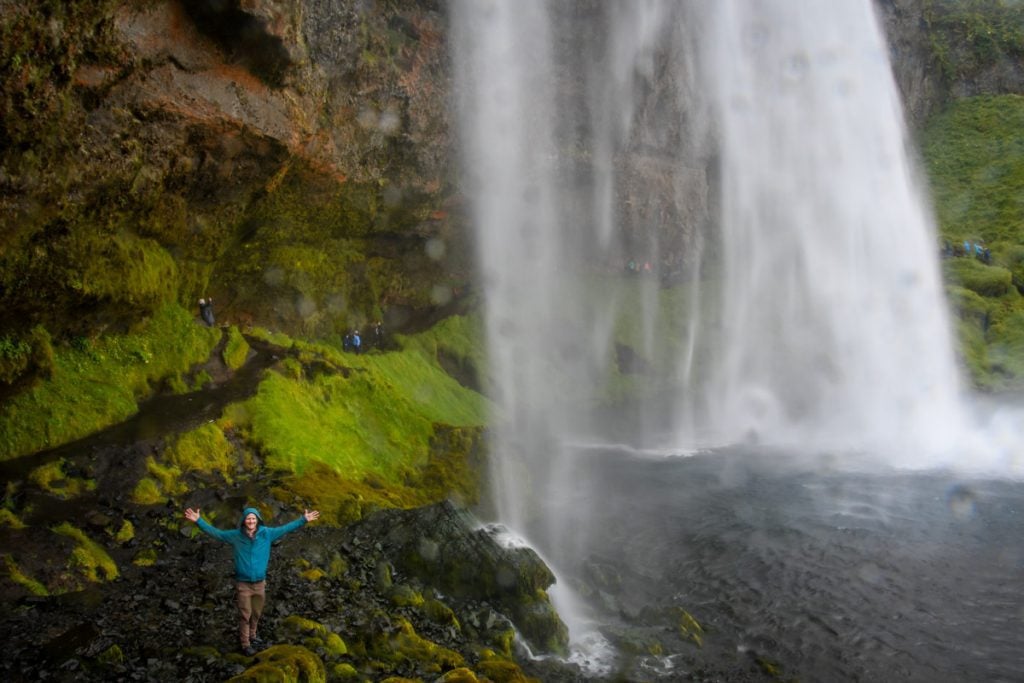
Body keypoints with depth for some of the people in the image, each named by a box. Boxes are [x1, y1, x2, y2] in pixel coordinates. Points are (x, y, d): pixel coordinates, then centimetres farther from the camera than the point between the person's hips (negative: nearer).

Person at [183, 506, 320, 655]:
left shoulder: (266, 533, -7)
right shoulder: (236, 535, -10)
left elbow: (286, 528, 0)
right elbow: (214, 532, -7)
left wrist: (303, 519, 0)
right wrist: (198, 521, -16)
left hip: (259, 583, 2)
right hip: (243, 584, -2)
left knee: (256, 614, 18)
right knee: (245, 615, 4)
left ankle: (252, 636, 40)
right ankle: (245, 644, 16)